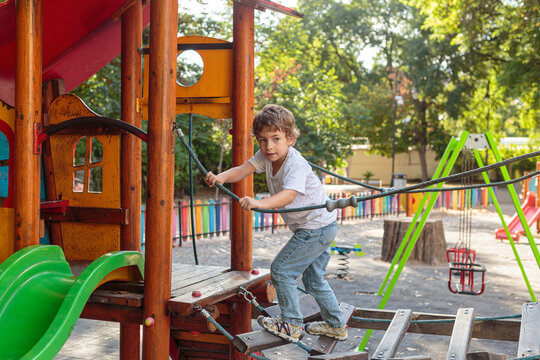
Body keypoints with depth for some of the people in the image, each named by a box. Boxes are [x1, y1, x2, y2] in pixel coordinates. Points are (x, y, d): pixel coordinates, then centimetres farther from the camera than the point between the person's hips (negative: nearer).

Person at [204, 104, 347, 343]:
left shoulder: (296, 165, -28)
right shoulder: (266, 156, -3)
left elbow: (288, 196, -44)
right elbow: (242, 170, -14)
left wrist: (259, 203, -60)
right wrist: (221, 177, -35)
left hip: (318, 227, -10)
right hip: (315, 228, 10)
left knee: (281, 270, -6)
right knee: (313, 280, 20)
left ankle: (291, 325, 7)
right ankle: (336, 326, 34)